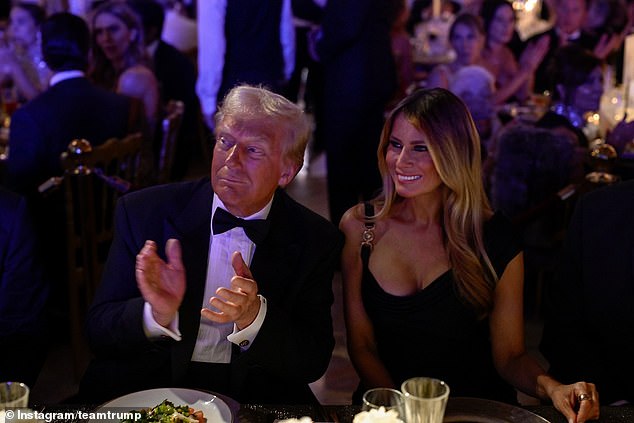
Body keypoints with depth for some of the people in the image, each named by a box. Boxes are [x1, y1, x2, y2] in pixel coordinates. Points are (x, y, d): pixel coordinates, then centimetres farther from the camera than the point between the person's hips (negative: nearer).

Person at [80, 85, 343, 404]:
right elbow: (98, 332, -2)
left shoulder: (315, 241, -2)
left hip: (254, 401, 2)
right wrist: (158, 316, -23)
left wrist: (253, 317, -23)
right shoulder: (142, 212, -3)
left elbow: (315, 362, -5)